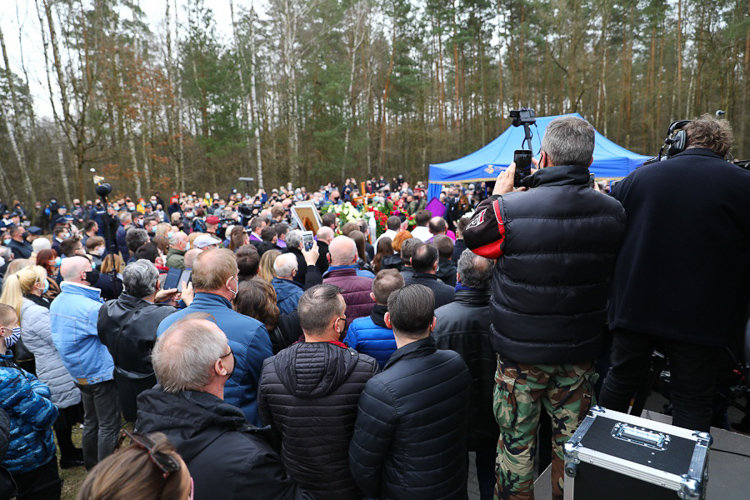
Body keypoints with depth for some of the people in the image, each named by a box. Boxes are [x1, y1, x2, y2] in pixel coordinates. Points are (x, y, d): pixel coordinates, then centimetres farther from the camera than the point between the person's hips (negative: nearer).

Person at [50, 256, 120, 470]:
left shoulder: (57, 302, 3)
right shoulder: (91, 307, -27)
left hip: (79, 373, 9)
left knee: (91, 421, 23)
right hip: (101, 373, -9)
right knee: (108, 425, 4)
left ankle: (91, 466, 37)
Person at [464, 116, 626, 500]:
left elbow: (472, 235, -2)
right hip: (579, 353, 4)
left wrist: (498, 193, 11)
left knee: (516, 442, 15)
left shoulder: (509, 209, -22)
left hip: (520, 353, -3)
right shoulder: (612, 212, -8)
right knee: (571, 442, 21)